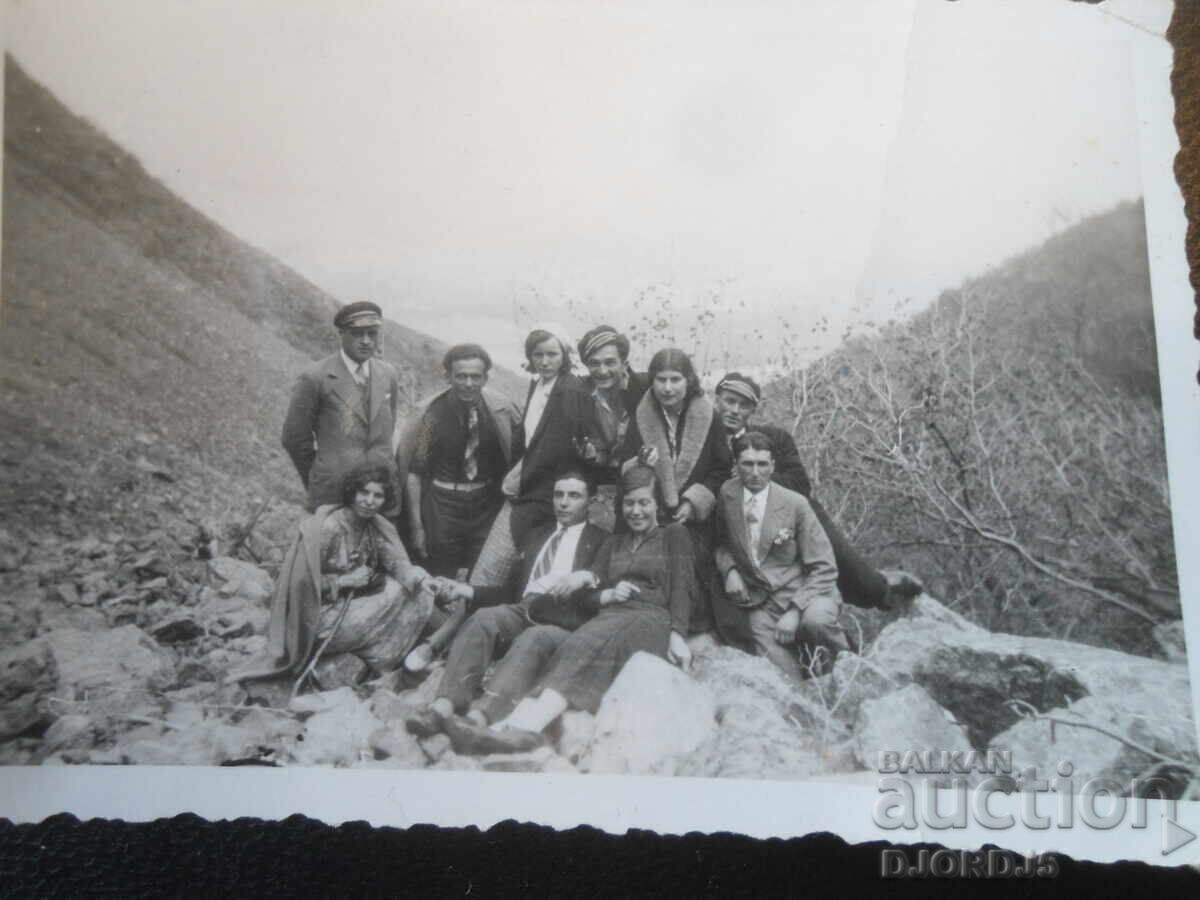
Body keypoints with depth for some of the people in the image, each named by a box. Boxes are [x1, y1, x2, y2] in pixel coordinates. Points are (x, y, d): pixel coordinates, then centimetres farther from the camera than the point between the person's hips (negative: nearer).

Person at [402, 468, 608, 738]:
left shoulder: (602, 540, 15)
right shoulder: (538, 535, 30)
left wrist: (588, 578, -19)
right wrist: (473, 592, 14)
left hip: (566, 620, -4)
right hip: (524, 611, 4)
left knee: (532, 640, -36)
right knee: (482, 618, -28)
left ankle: (480, 715, -56)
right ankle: (445, 705, -43)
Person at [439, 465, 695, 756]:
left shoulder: (674, 534, 17)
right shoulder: (613, 543, 30)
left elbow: (681, 589, 5)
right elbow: (589, 593, 21)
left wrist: (677, 635, -11)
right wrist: (608, 594, -2)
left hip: (650, 620, -5)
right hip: (607, 620, 5)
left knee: (586, 643, -38)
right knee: (538, 638, -27)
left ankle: (524, 727, -60)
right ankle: (509, 724, -53)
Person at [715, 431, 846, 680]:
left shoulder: (794, 504, -10)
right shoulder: (727, 494, -2)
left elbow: (824, 569, -8)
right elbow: (722, 541, 17)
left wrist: (795, 611, -19)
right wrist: (729, 570, -4)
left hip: (804, 591, -1)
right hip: (760, 605, 1)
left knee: (815, 620, -35)